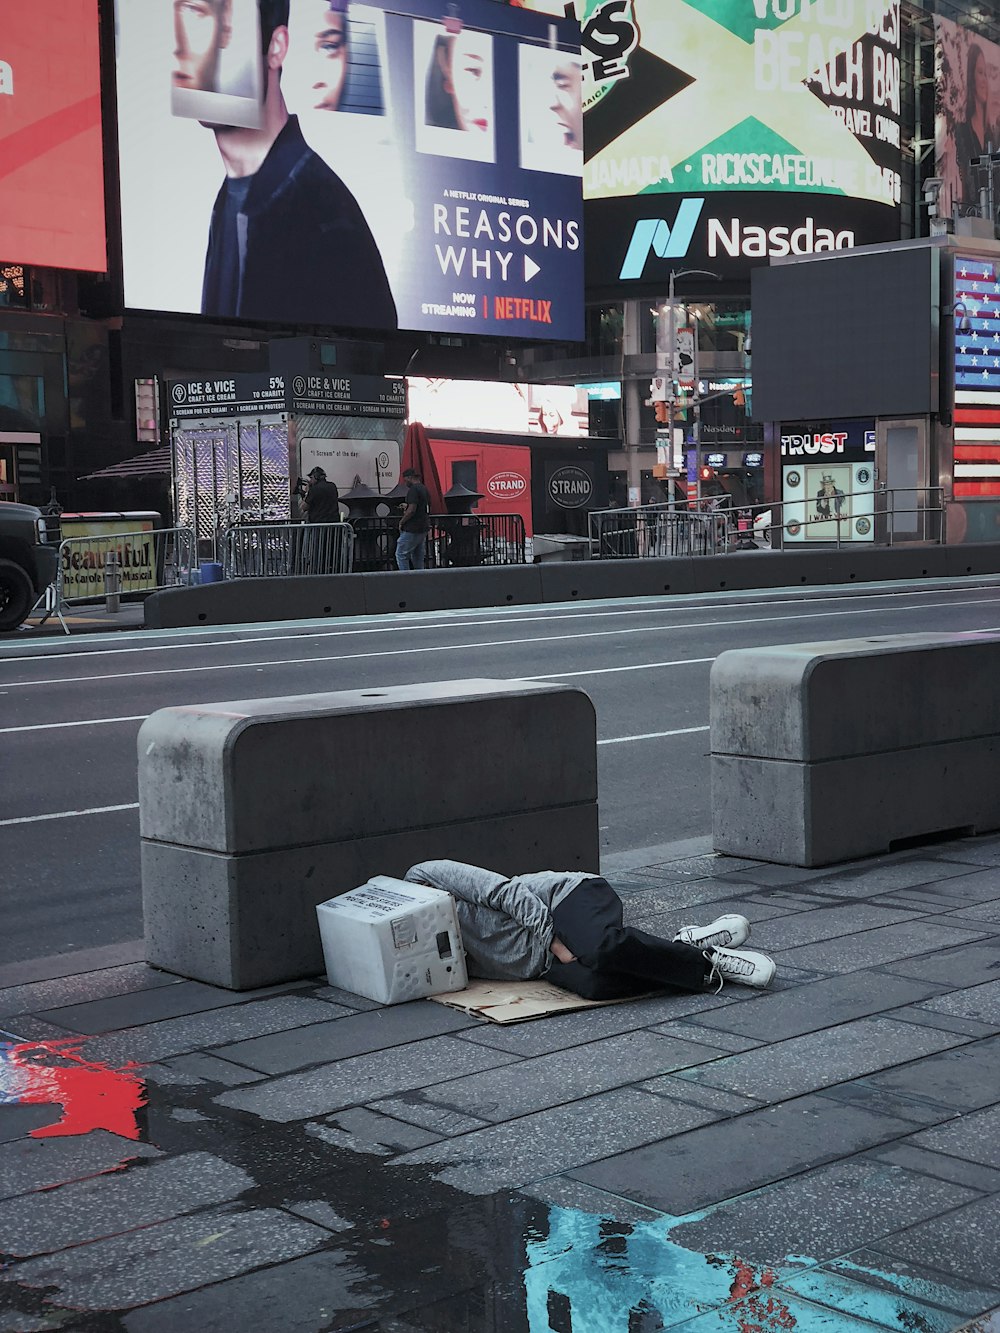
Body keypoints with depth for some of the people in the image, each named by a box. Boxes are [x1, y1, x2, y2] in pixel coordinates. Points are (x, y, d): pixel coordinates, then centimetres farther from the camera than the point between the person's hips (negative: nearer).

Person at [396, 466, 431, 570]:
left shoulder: (413, 489, -14)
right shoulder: (425, 489, 15)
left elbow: (412, 509, -22)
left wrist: (401, 522, -10)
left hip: (412, 529, -9)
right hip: (423, 528, 9)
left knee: (401, 554, -5)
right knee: (418, 556, 13)